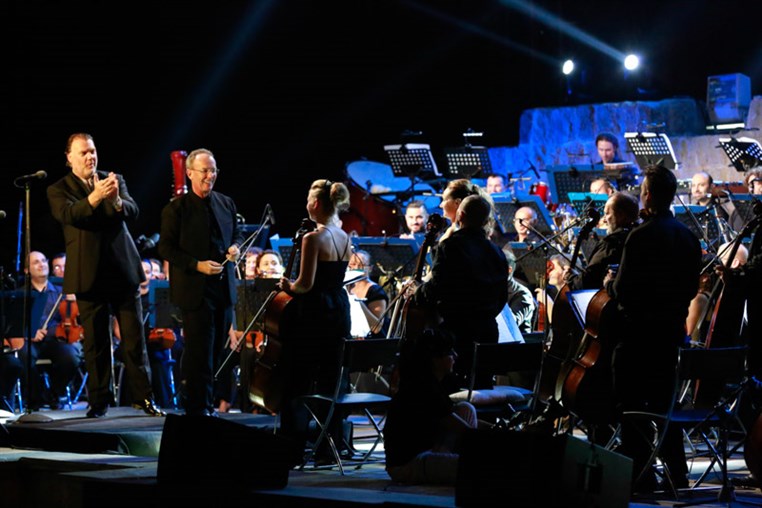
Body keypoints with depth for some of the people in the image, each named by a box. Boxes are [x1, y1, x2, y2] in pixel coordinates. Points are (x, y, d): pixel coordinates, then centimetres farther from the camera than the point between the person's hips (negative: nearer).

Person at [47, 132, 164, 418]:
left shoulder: (115, 180, 10)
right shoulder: (58, 190, 3)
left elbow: (132, 211, -5)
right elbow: (67, 214, -18)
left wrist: (117, 201, -29)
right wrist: (95, 197, -35)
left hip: (123, 271, 2)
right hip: (90, 275, -2)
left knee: (134, 338, 1)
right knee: (96, 341, 2)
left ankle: (144, 397, 5)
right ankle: (99, 400, 10)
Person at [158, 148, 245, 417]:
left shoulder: (226, 204, 9)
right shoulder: (176, 208, -8)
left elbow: (237, 233, 22)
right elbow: (166, 248, -9)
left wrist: (235, 247, -1)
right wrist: (197, 265, -19)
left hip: (223, 289, 6)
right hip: (195, 290, -6)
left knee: (217, 348, 11)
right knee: (200, 351, -5)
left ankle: (206, 403, 21)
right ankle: (199, 407, 2)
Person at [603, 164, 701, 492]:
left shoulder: (641, 237, -19)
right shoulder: (688, 238, 4)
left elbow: (623, 291, -19)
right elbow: (692, 288, 10)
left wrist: (610, 284, 1)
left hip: (638, 332, -7)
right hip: (672, 330, 7)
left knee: (632, 407, 1)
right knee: (663, 403, 17)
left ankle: (640, 475, 1)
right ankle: (677, 474, 19)